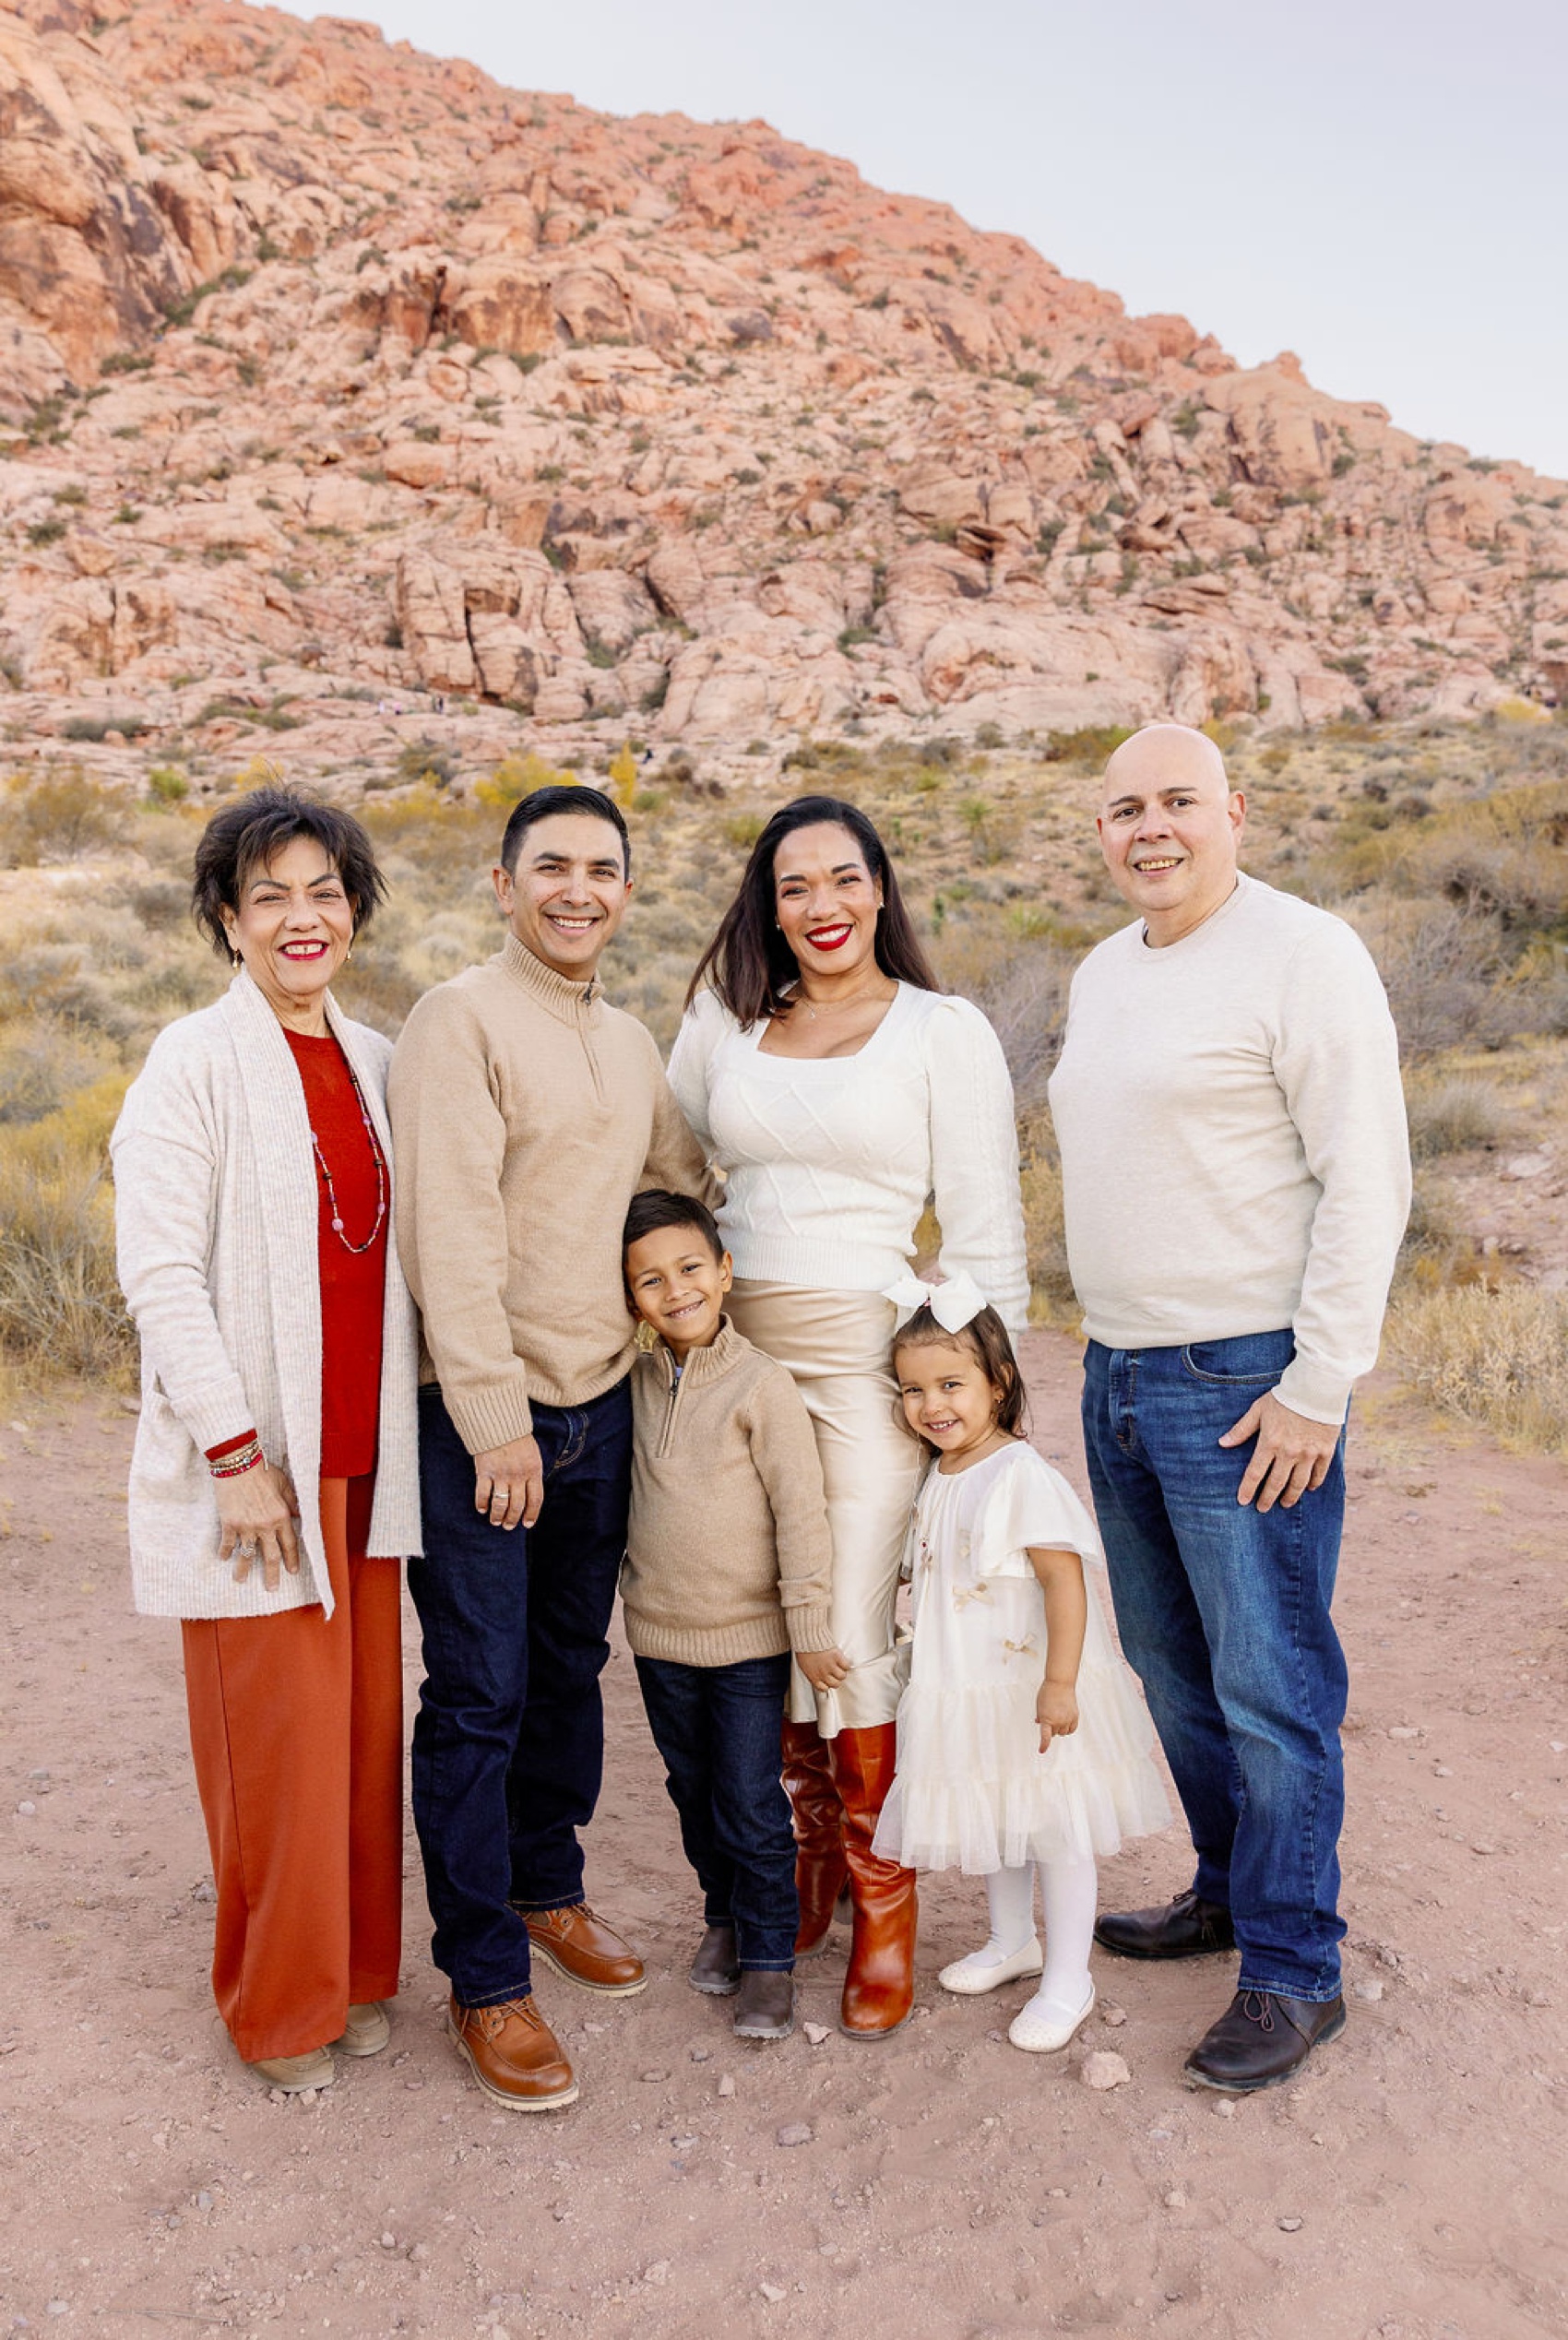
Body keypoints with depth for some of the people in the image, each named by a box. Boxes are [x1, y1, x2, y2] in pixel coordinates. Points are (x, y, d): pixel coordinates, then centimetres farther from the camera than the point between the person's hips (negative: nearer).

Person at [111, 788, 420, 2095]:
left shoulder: (373, 1064, 9)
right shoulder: (196, 1064, -10)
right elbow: (160, 1274, -14)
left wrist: (400, 1437, 10)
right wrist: (236, 1454, -16)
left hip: (363, 1458, 6)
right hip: (255, 1467, -6)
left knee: (367, 1729, 14)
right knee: (277, 1747, 5)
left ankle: (359, 1973, 34)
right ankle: (280, 2009, 26)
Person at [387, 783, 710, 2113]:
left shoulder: (630, 1044, 12)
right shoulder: (461, 1023, -11)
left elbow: (689, 1185, 24)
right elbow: (453, 1234, -17)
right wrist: (495, 1416, -19)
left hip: (600, 1405, 7)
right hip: (480, 1417, -7)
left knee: (570, 1668, 19)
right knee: (481, 1696, 3)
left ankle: (551, 1889, 39)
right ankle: (486, 1981, 18)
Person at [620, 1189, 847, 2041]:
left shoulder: (762, 1385, -14)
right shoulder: (636, 1383, 1)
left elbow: (801, 1514, -13)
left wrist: (809, 1628, -13)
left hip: (749, 1637, -5)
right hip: (659, 1633, 5)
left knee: (751, 1806, 2)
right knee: (694, 1795, 18)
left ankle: (769, 1957, 18)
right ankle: (723, 1917, 38)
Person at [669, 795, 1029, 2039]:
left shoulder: (945, 1031, -1)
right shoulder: (724, 1019, 10)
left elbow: (984, 1225, -2)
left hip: (869, 1359, -4)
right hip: (734, 1351, 4)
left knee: (850, 1637, -3)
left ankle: (883, 1906, 18)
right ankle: (802, 1864, 31)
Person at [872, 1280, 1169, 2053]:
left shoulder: (1022, 1478, -22)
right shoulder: (937, 1476, 4)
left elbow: (1064, 1581, -25)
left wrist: (1059, 1684, -28)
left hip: (1031, 1692, -8)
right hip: (968, 1694, 8)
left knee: (1054, 1830, 5)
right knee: (992, 1823, 22)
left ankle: (1067, 1981, 20)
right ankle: (1012, 1941, 42)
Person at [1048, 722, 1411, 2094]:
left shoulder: (1303, 955, -11)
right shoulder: (1102, 975, 14)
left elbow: (1367, 1179, -15)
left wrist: (1318, 1384, -18)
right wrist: (1108, 1344, 17)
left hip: (1247, 1383, -8)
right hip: (1120, 1373, 8)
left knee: (1269, 1683, 0)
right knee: (1169, 1660, 17)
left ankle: (1293, 1970, 16)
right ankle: (1229, 1890, 35)